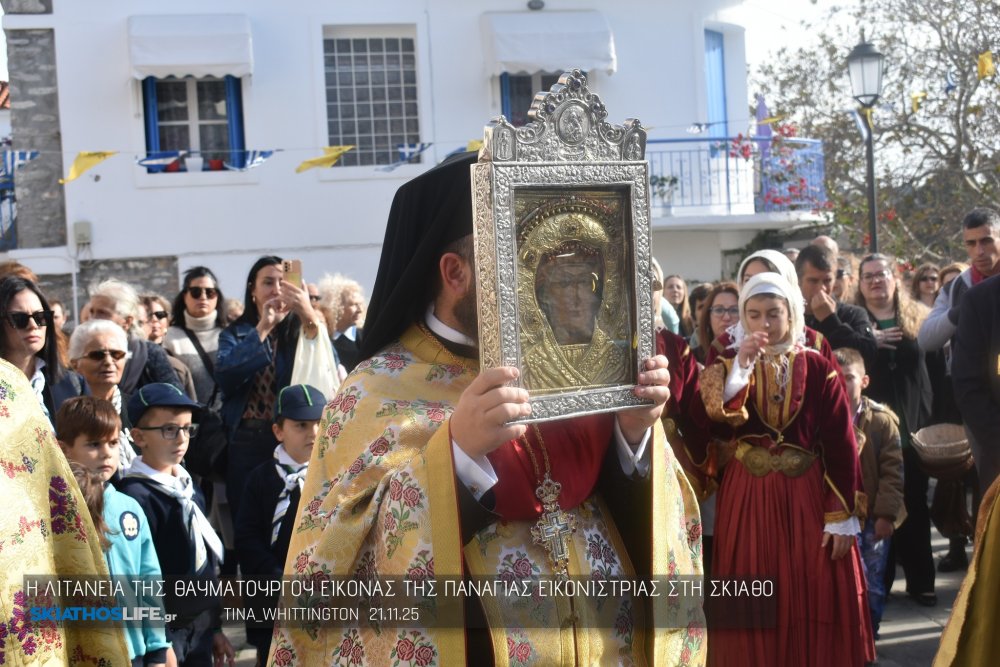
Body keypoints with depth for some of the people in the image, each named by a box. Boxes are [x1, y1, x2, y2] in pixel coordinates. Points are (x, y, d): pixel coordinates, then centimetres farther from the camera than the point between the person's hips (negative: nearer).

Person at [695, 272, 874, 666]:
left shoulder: (818, 369, -1)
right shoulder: (728, 369, 5)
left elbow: (841, 444, -4)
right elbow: (706, 427, -12)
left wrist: (843, 516, -9)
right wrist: (740, 370, -20)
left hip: (807, 498, -1)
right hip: (747, 500, 1)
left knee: (814, 605, 4)